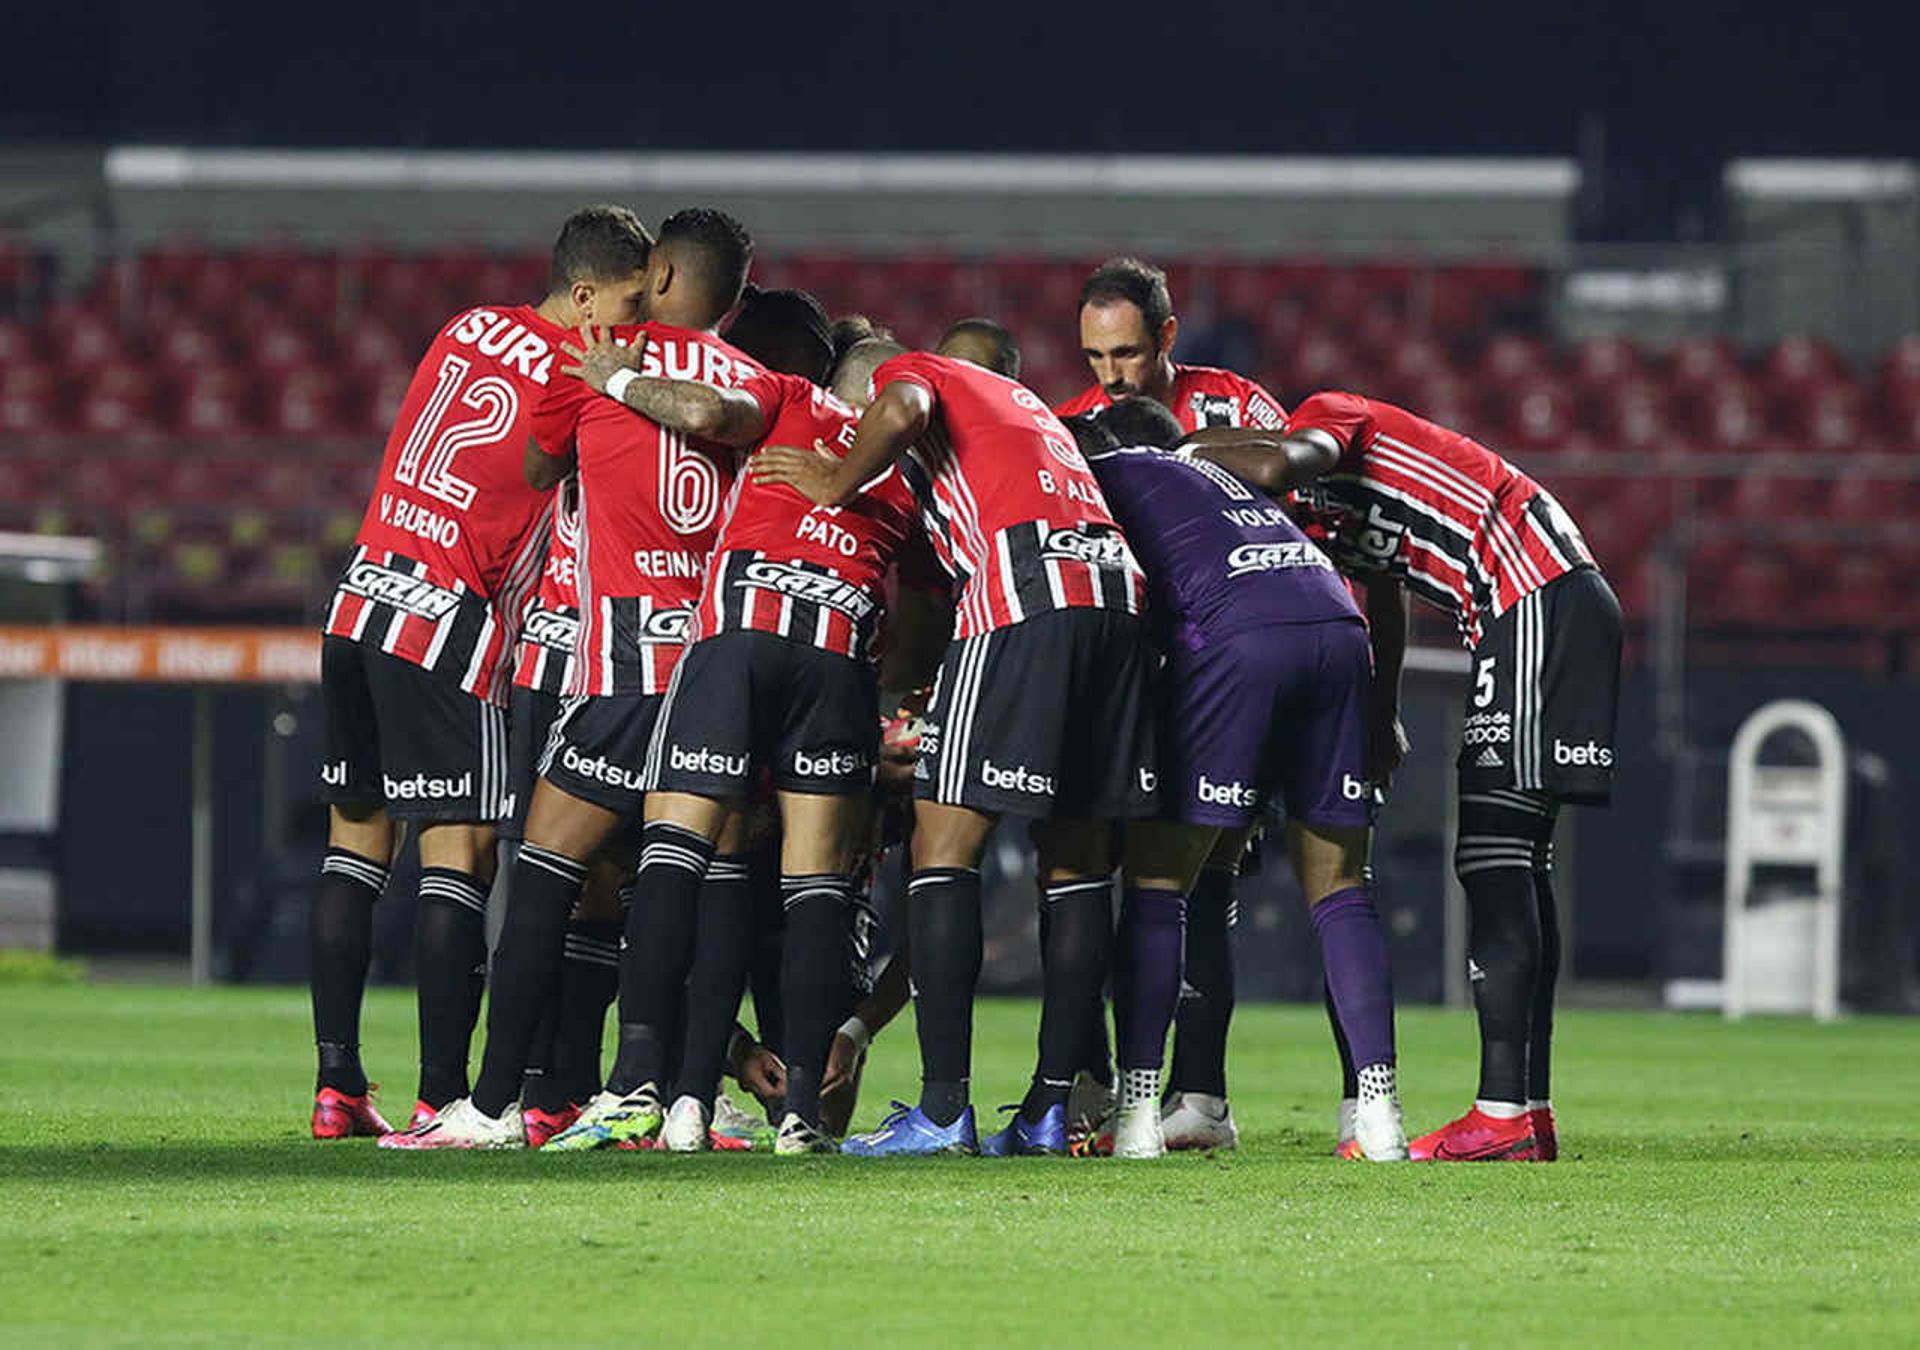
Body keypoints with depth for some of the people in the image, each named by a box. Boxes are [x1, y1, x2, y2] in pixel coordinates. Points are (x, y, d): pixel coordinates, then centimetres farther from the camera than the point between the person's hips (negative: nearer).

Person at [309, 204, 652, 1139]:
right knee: (459, 853, -5)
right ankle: (441, 1095, -8)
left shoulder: (470, 328, 12)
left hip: (363, 598, 8)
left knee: (356, 841, 11)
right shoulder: (575, 374, -10)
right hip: (448, 622, -8)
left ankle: (336, 1087, 11)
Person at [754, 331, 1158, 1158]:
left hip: (1025, 584, -7)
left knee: (944, 847, -3)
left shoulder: (907, 371, 16)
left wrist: (835, 486, 3)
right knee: (1076, 860, 11)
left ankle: (944, 1108, -8)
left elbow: (902, 410, -11)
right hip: (1119, 588, 7)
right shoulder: (1018, 400, 37)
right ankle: (1051, 1107, 10)